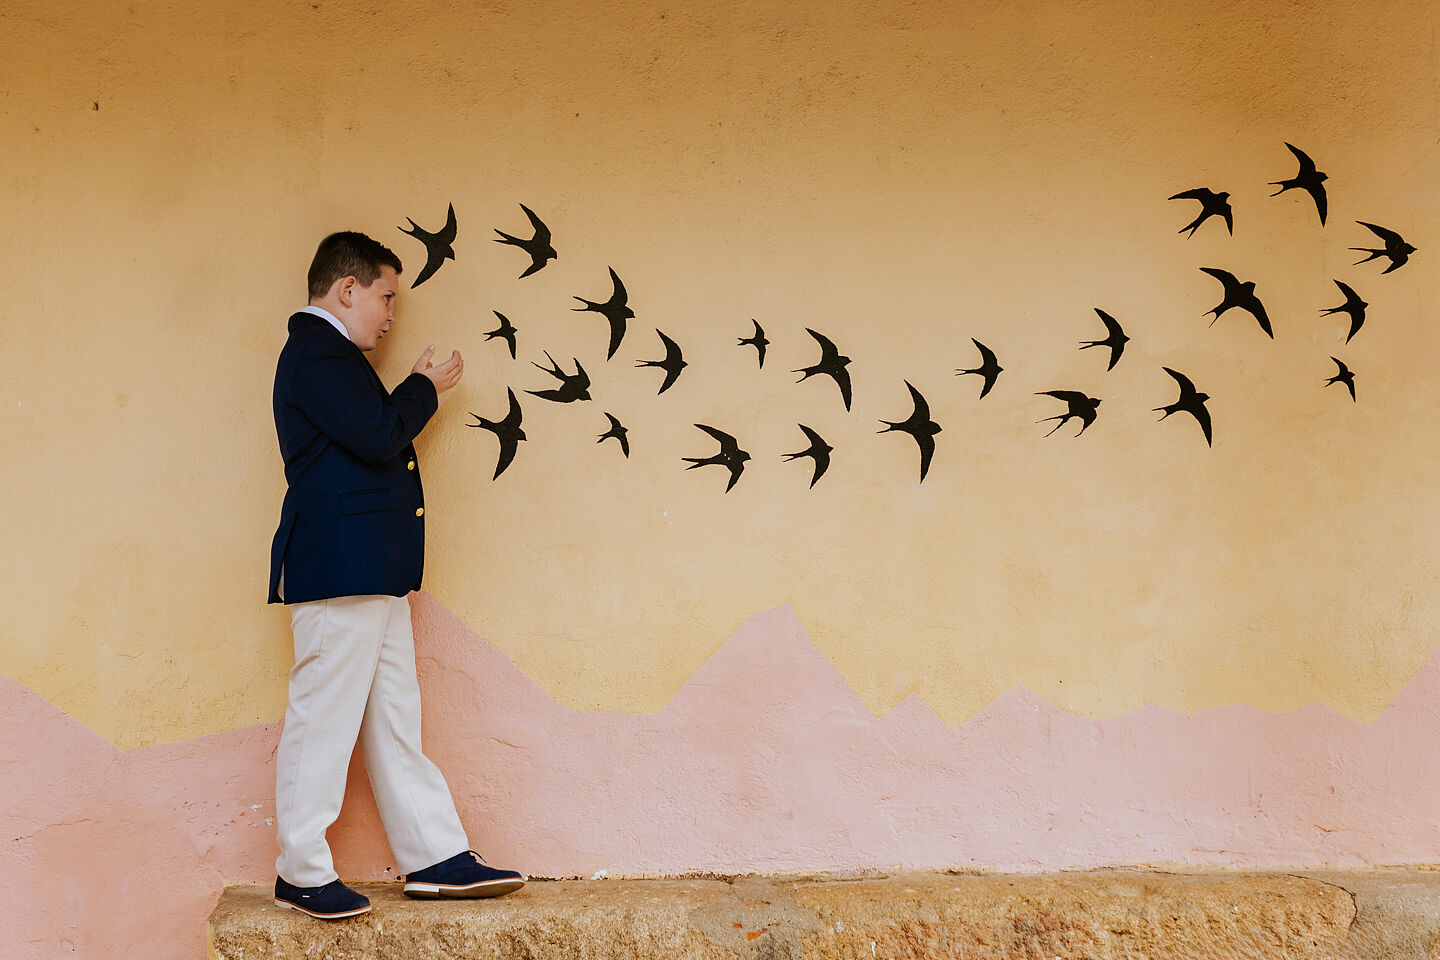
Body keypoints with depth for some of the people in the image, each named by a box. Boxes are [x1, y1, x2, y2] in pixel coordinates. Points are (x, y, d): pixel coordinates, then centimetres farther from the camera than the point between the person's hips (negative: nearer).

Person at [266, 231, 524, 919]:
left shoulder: (329, 355, 23)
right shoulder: (318, 350, -10)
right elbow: (376, 436, -19)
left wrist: (414, 397, 11)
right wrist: (423, 390, -5)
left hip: (372, 572, 11)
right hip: (339, 569, -11)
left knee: (394, 715, 11)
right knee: (324, 718, -4)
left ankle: (434, 858, 16)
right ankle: (301, 874, 5)